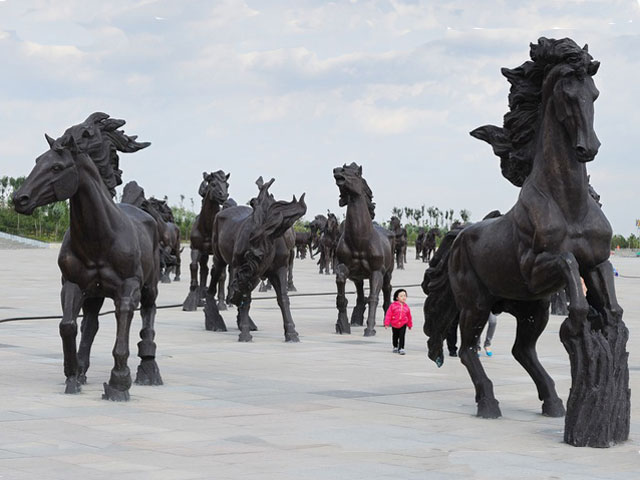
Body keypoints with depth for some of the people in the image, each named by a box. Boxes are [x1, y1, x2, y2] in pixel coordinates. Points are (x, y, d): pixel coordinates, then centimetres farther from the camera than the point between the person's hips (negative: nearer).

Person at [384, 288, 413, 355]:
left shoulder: (406, 307, 2)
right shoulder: (393, 305, -8)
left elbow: (409, 316, 13)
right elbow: (388, 314, -8)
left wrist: (410, 325, 19)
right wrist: (387, 323, -11)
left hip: (403, 325, 0)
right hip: (394, 324, 0)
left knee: (402, 337, -9)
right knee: (395, 336, 14)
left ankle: (401, 348, -5)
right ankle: (395, 347, 35)